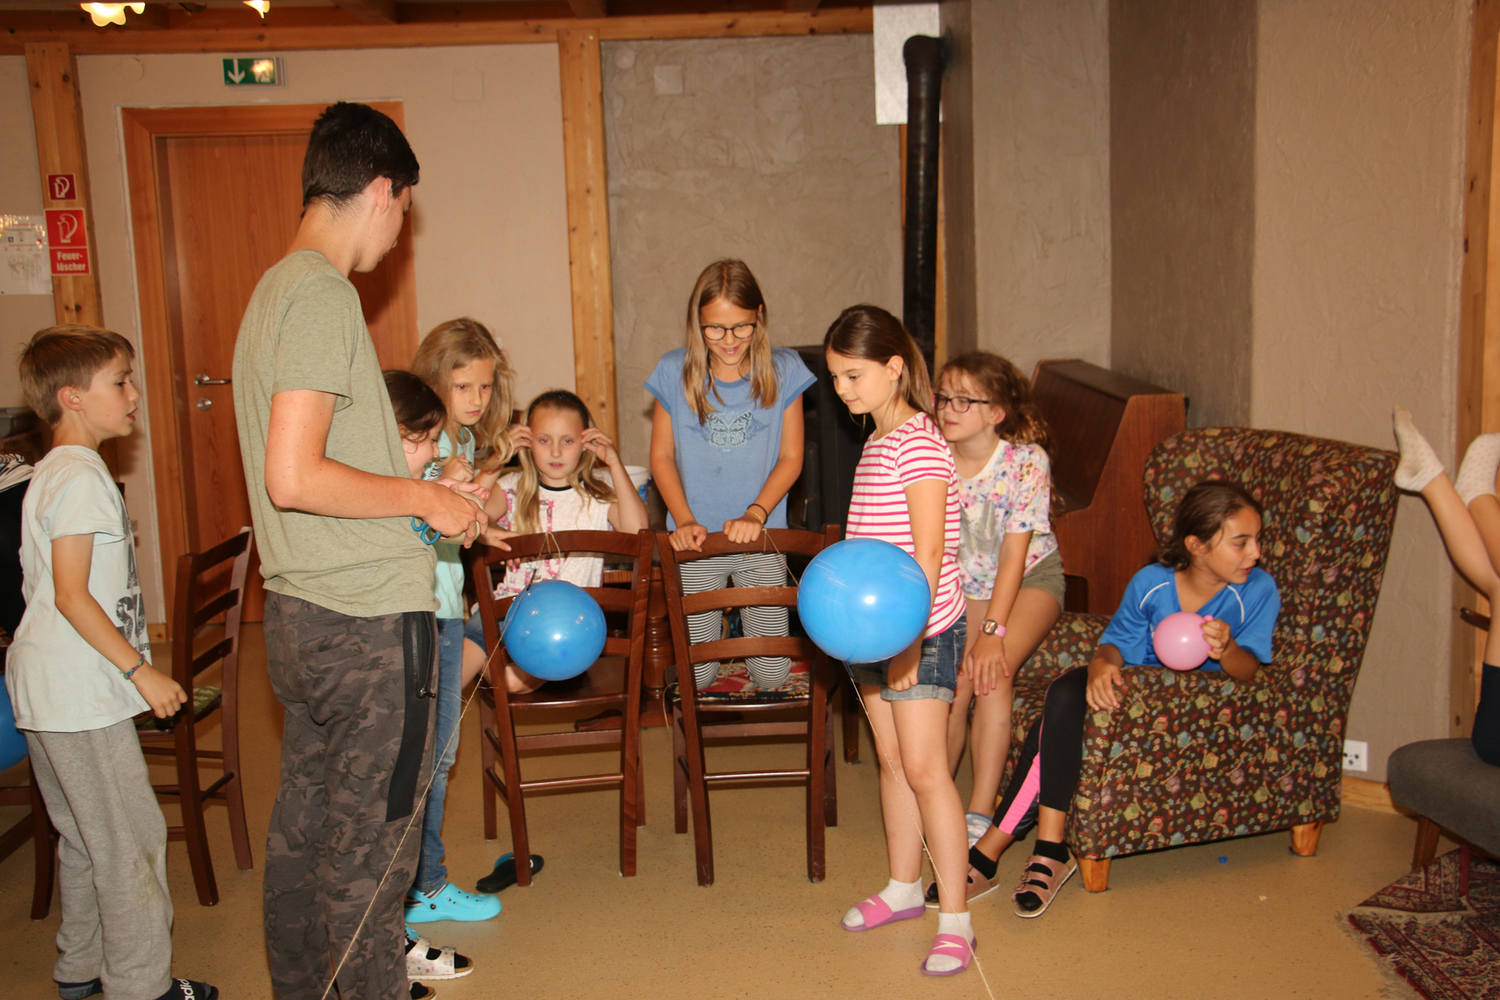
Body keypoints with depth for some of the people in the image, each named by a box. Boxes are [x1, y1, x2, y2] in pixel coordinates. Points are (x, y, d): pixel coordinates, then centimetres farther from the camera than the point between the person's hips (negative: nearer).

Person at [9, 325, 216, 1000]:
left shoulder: (53, 473, 15)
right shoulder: (81, 477, -17)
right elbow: (73, 597, -22)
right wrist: (141, 672, -19)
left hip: (46, 689, 11)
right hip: (82, 692, -11)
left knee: (85, 837, 20)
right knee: (130, 840, -2)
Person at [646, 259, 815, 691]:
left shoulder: (783, 371, -5)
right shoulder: (674, 372, -5)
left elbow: (791, 457, -2)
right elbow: (662, 455, 1)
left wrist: (755, 515, -15)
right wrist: (685, 521, -11)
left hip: (761, 539, 0)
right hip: (697, 540, 0)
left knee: (771, 676, 4)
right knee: (696, 676, 4)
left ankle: (747, 619, 36)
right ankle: (718, 621, 37)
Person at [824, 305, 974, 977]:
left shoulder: (919, 444, -16)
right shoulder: (876, 441, 12)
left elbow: (929, 551, -20)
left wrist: (911, 633, -24)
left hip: (921, 629, -9)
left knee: (924, 769, -6)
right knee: (891, 759, 16)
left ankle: (954, 918, 3)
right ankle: (904, 886, 30)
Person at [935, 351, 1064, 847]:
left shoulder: (1026, 461, -22)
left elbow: (1014, 552, -22)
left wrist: (992, 630, -25)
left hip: (1032, 577, -3)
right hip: (964, 584, 3)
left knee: (992, 670, -25)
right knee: (955, 675, -16)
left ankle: (979, 815, -19)